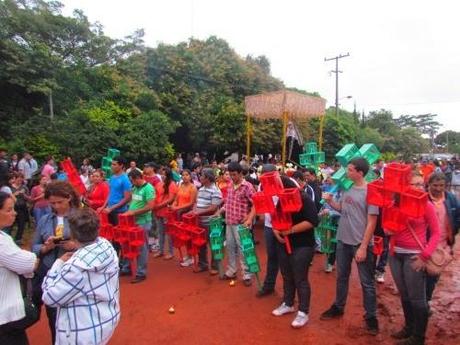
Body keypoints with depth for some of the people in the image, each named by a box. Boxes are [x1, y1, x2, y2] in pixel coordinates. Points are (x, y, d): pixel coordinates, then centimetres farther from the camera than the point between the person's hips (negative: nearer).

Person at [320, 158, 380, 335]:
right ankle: (338, 307, 37)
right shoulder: (347, 188, 2)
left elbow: (372, 222, -16)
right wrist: (330, 201, -6)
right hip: (343, 240, 6)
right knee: (342, 276, 20)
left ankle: (371, 316, 26)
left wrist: (363, 247, -18)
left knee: (366, 282, 10)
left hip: (360, 243, -6)